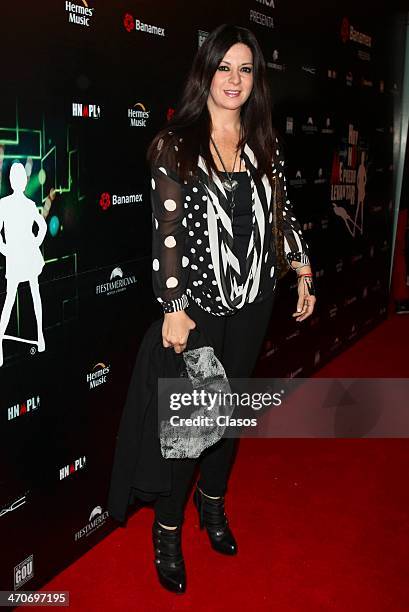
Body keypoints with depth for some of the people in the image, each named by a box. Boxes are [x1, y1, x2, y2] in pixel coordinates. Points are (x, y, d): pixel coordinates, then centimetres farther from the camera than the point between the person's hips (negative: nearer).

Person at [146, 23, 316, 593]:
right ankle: (167, 528, 24)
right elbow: (167, 230, -13)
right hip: (197, 301, -5)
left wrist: (303, 273, 9)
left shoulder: (265, 143, 6)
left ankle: (212, 503, 39)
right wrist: (174, 308, -15)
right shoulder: (175, 144, -9)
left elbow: (283, 212, 13)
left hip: (254, 300, 5)